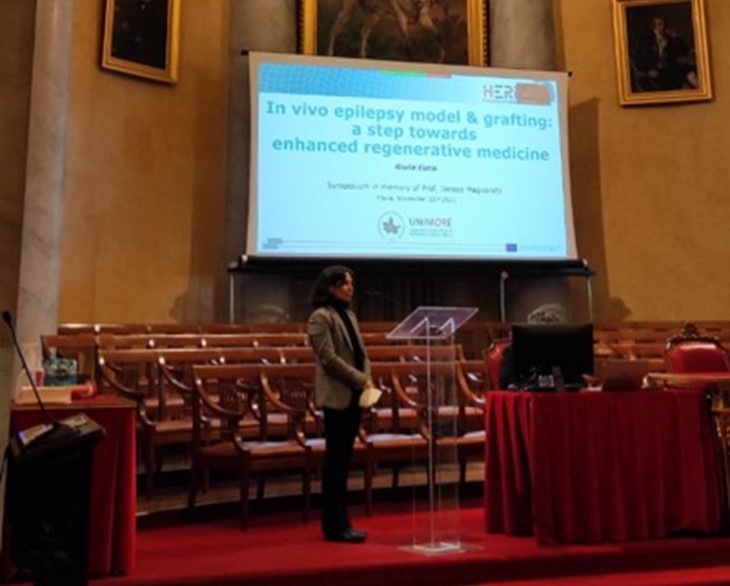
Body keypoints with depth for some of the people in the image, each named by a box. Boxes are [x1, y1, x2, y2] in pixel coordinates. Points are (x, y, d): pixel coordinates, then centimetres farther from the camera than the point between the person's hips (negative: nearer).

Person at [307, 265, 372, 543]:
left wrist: (367, 379, -1)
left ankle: (340, 522, 19)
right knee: (336, 462, -3)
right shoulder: (321, 317, -8)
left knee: (344, 460, 11)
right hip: (337, 396, -8)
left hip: (354, 395, 8)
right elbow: (329, 358, -16)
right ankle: (334, 525, 6)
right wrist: (361, 380, -14)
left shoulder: (349, 315, 17)